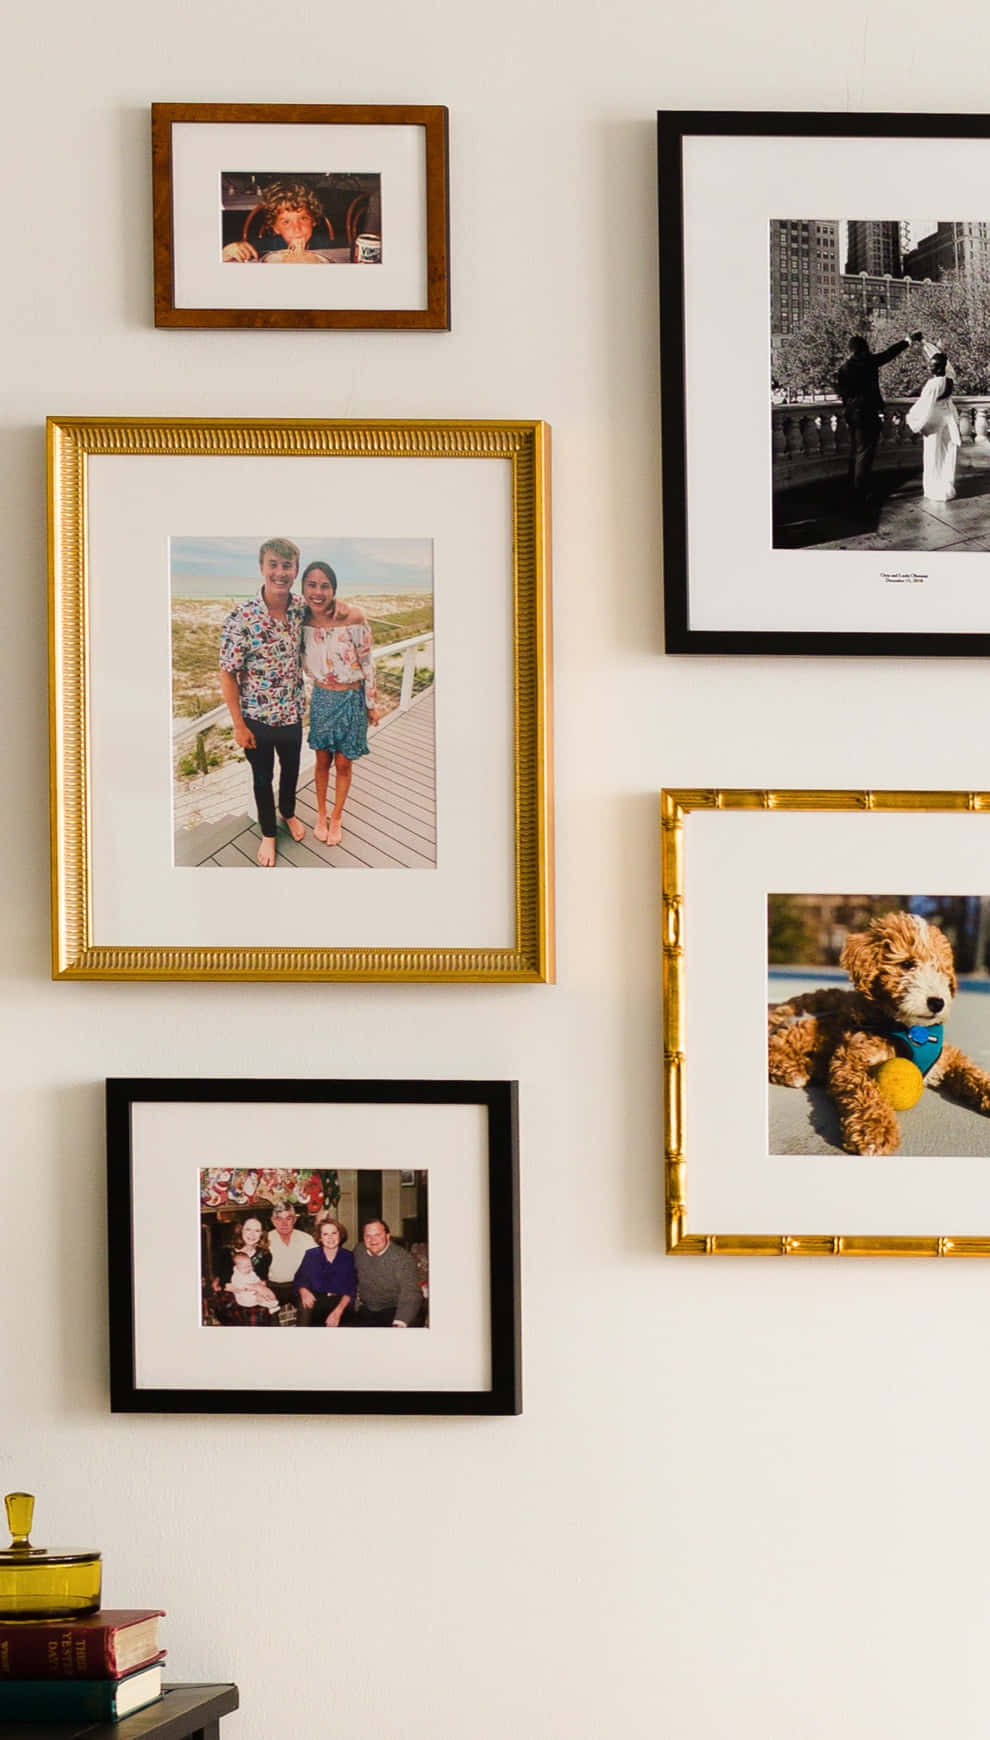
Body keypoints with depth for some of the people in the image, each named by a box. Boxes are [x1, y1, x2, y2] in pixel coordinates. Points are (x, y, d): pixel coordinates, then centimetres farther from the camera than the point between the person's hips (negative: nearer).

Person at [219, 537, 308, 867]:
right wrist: (239, 726, -14)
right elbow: (227, 675, -17)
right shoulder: (241, 618, -26)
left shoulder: (302, 609, -12)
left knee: (291, 768, 25)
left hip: (292, 713, 4)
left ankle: (288, 813, 52)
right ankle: (268, 833, 38)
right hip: (257, 717, -4)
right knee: (263, 777, 16)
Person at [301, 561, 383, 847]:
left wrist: (372, 704, -4)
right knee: (322, 760, 16)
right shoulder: (303, 620, -12)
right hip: (321, 698, 2)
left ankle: (336, 819, 30)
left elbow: (366, 662, -12)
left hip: (351, 699, -2)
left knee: (343, 763, 12)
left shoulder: (352, 617, -23)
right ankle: (321, 815, 36)